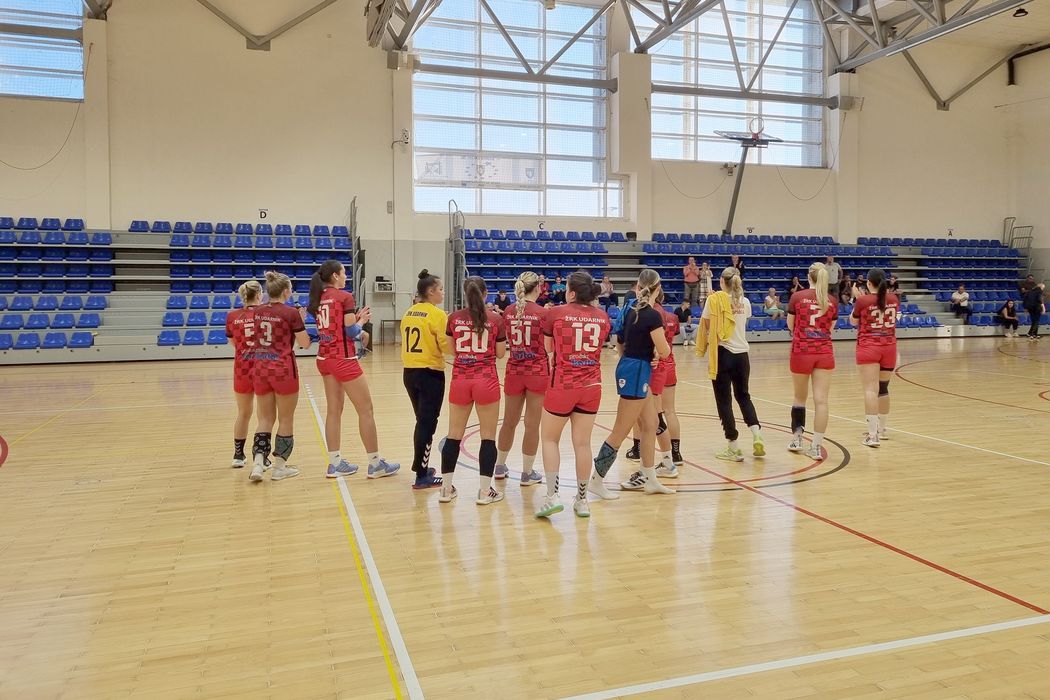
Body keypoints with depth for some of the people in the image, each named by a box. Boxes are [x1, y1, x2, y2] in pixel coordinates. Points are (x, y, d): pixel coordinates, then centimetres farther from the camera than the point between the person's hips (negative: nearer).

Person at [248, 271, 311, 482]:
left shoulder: (258, 312, 5)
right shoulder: (291, 313, -11)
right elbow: (305, 344, -6)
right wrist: (301, 320, 5)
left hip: (260, 368, 5)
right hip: (283, 369, -5)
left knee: (266, 418, 13)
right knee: (286, 419, 8)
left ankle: (258, 463, 0)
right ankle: (279, 467, 13)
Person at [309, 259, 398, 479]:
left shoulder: (319, 299, 9)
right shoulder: (345, 297, -12)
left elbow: (333, 327, 13)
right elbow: (351, 332, -14)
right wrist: (361, 320, 4)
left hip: (324, 359, 8)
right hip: (344, 360, -8)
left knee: (334, 411, 11)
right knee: (366, 410, 0)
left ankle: (335, 463, 14)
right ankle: (375, 463, 5)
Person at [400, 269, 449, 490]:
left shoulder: (408, 313, 8)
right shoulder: (437, 314, -12)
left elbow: (407, 342, 14)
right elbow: (447, 347, -16)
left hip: (409, 372, 7)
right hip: (430, 373, -7)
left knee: (422, 421, 20)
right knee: (428, 423, 0)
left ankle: (421, 467, 29)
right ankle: (422, 476, 4)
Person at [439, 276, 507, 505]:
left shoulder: (454, 318, 1)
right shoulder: (495, 320, -4)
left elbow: (453, 350, 11)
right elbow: (500, 353, 4)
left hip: (460, 381, 2)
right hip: (486, 381, -2)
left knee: (454, 435, 11)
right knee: (488, 436, 5)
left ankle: (446, 488, 15)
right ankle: (485, 491, 7)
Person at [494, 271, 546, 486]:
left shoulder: (508, 312, 1)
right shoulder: (542, 313, -10)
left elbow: (505, 343, 9)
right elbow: (548, 347, -9)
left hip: (514, 371, 4)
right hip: (537, 372, -4)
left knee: (509, 421, 17)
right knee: (532, 424, 5)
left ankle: (500, 466, 30)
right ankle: (527, 473, 13)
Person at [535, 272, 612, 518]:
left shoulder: (556, 314, -8)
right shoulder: (603, 317, 3)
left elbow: (547, 348, 5)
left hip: (563, 385, -3)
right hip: (591, 386, 4)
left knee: (549, 438, 11)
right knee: (582, 443, 9)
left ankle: (552, 496, 2)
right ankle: (582, 500, 17)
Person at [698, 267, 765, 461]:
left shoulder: (715, 299, -8)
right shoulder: (745, 302, 5)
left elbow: (706, 325, -5)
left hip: (722, 354, -4)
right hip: (742, 354, 5)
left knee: (724, 400, 4)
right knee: (743, 395, 21)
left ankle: (734, 447, 6)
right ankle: (756, 434, 5)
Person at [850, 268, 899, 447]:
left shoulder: (862, 300, -10)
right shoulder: (894, 299, 3)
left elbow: (853, 321, 6)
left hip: (868, 347, -5)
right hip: (889, 348, 5)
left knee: (871, 389, -10)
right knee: (883, 388, 17)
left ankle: (873, 435, -18)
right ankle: (881, 430, 31)